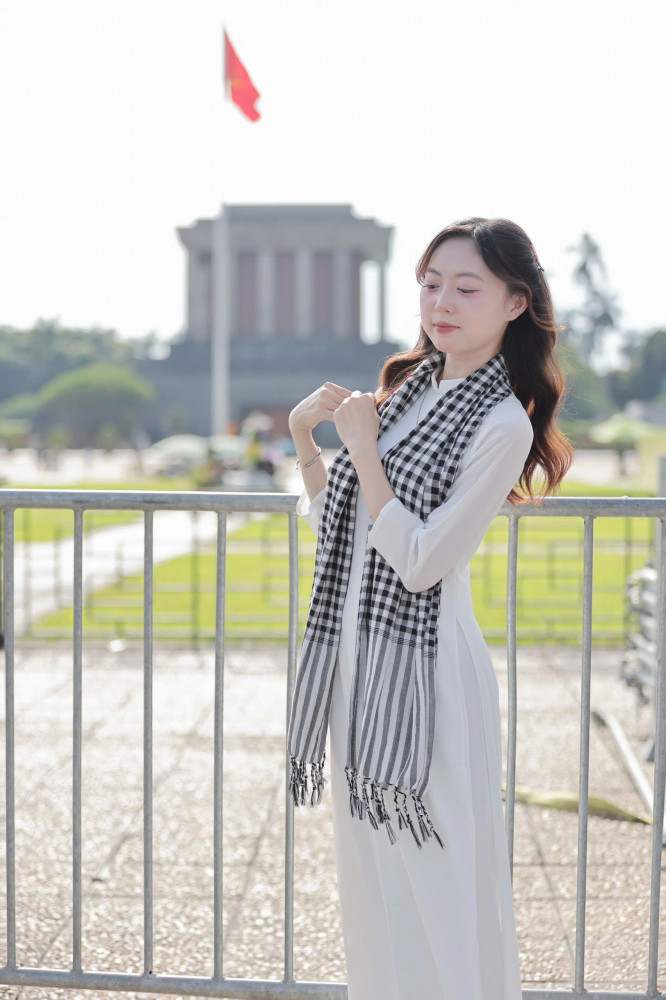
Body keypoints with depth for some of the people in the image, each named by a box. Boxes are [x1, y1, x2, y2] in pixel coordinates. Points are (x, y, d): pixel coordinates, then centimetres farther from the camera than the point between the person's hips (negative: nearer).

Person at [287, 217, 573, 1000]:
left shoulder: (503, 423, -14)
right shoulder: (410, 385, 9)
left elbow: (417, 561, -19)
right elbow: (333, 519, 14)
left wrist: (362, 445, -15)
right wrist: (304, 437, 0)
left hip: (423, 668, -7)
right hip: (358, 655, 8)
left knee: (436, 878, 2)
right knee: (370, 870, 19)